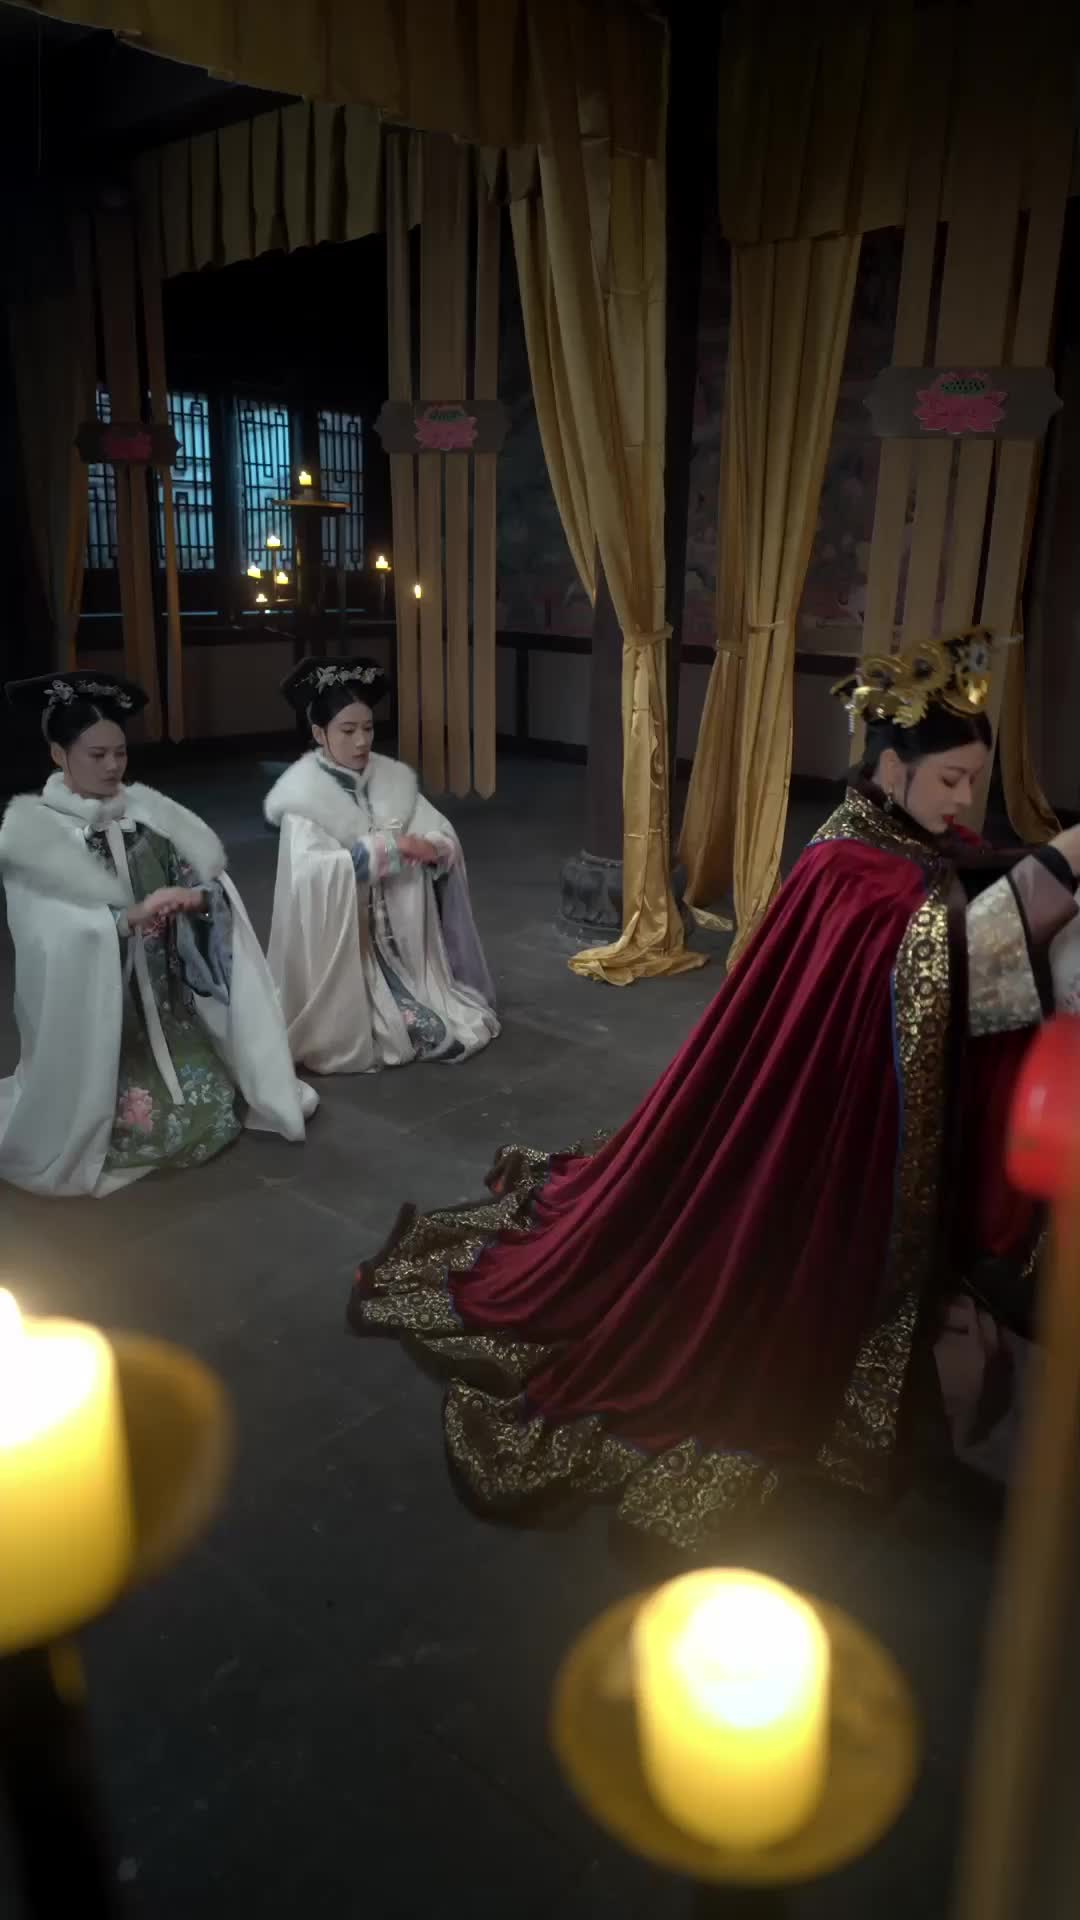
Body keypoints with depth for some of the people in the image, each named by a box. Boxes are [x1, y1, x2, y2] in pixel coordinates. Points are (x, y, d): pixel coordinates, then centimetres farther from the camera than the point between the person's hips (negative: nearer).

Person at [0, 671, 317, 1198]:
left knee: (216, 1117, -2)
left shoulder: (147, 811, 3)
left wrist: (194, 898, -22)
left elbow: (214, 883, -1)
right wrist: (132, 917, -30)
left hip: (166, 1004, 4)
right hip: (91, 1013, -4)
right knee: (140, 1131, -6)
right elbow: (58, 939, -18)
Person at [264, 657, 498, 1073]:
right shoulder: (305, 796, -11)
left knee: (467, 1028, 1)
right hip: (347, 951, -5)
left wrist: (428, 847, -24)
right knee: (428, 1034, -11)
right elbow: (311, 873, -25)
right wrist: (386, 849, -25)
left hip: (406, 946, 5)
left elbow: (447, 841, -1)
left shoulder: (393, 780, 4)